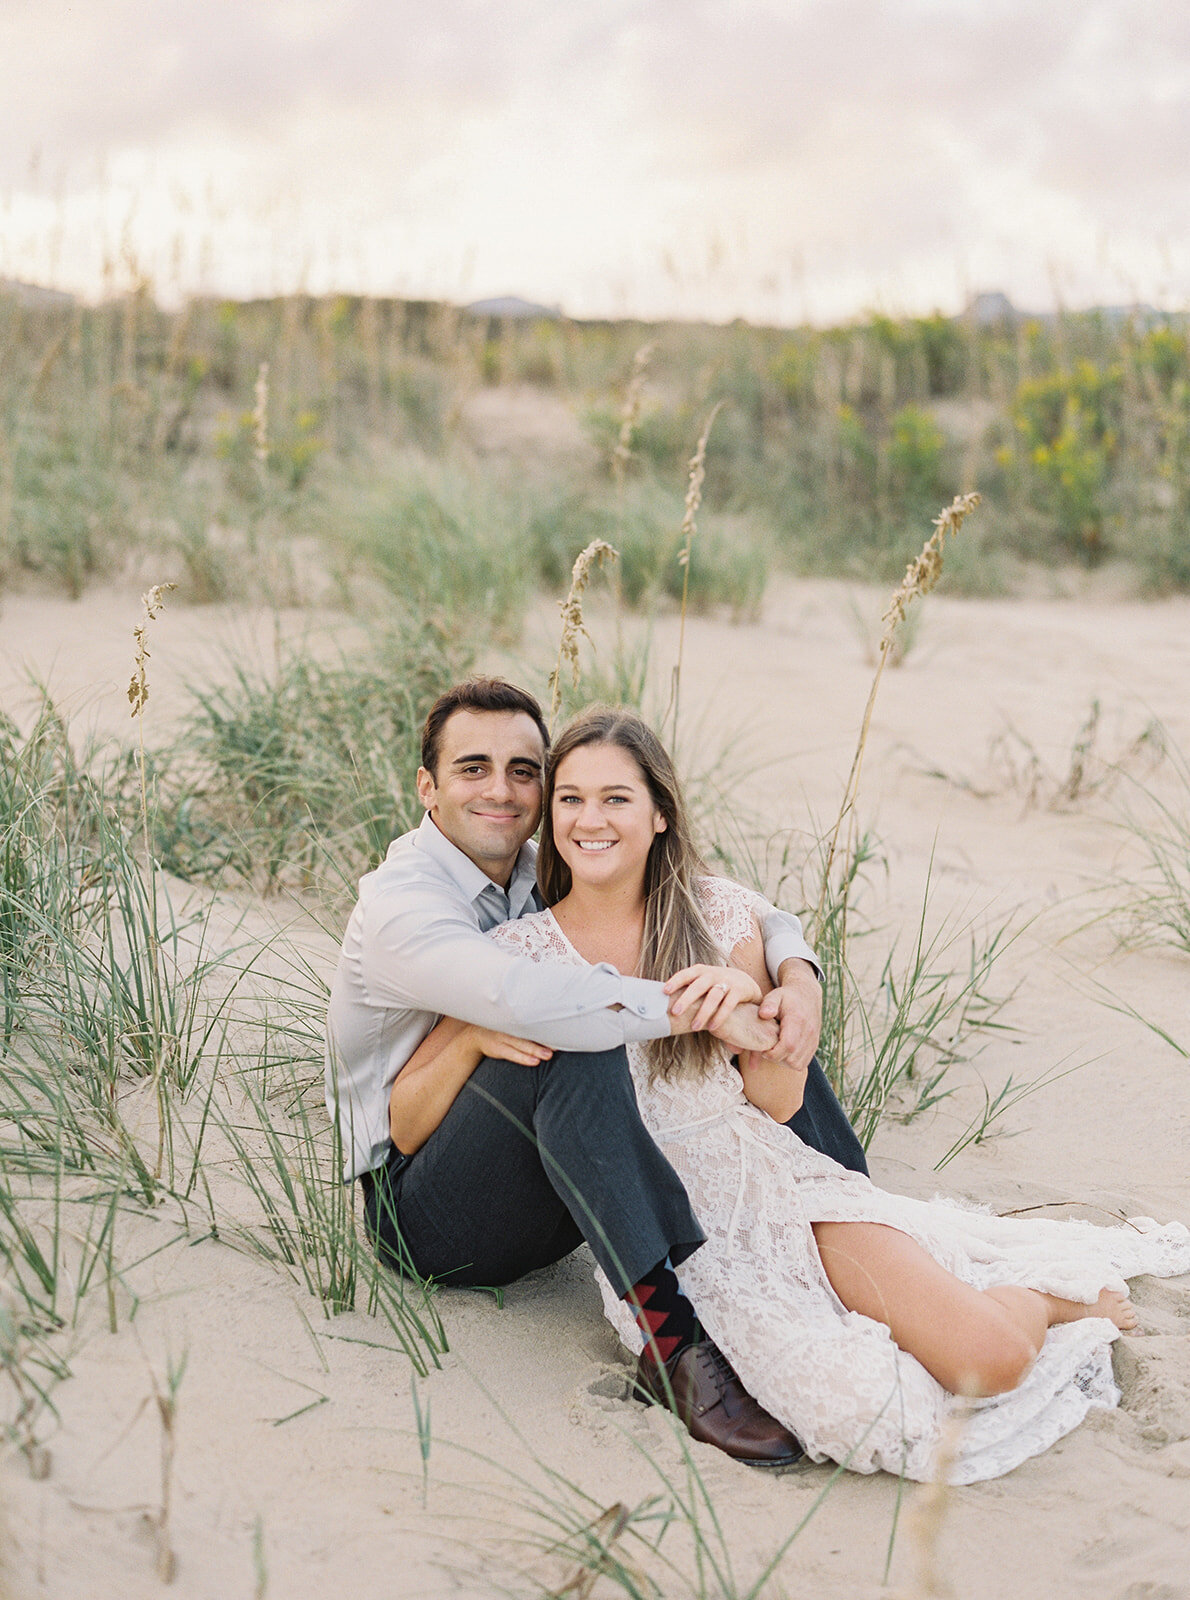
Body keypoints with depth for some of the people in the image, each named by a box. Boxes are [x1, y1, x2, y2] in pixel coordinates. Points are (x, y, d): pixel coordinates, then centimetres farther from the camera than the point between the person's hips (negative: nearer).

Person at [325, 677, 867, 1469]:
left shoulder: (548, 875, 3)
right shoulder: (399, 905, -18)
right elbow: (524, 996, -39)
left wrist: (796, 970, -18)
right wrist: (698, 1007, -37)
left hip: (553, 1192, 7)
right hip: (428, 1211, -7)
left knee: (766, 1026, -3)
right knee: (573, 1049, -37)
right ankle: (683, 1345, -40)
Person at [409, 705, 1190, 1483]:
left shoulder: (717, 913, 0)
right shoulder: (521, 951, -4)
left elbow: (779, 1100, 3)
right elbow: (407, 1120, -4)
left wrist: (748, 1000, -17)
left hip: (774, 1180, 2)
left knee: (988, 1359, -19)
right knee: (861, 1406, -27)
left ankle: (1063, 1296, 16)